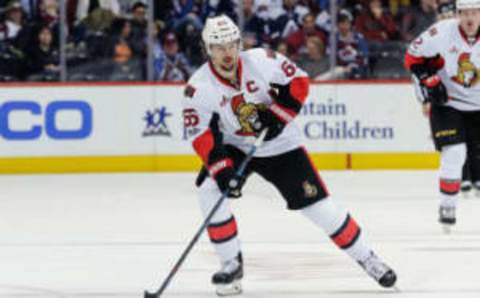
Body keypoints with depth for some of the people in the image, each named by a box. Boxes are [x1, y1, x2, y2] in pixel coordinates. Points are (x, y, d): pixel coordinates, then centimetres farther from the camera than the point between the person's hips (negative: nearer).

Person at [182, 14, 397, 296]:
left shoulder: (261, 61, -20)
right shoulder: (199, 88, -20)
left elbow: (299, 80, -9)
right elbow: (200, 135, -20)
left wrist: (280, 113, -21)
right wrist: (221, 168, -32)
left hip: (279, 144, -1)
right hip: (235, 147, 1)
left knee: (317, 203, -4)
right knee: (210, 190, -23)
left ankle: (366, 257, 10)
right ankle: (232, 264, -9)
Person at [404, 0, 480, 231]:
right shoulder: (442, 33, -18)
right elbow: (413, 56, -6)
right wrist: (429, 80, -14)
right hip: (446, 101, -3)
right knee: (454, 153, -15)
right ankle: (447, 207, 0)